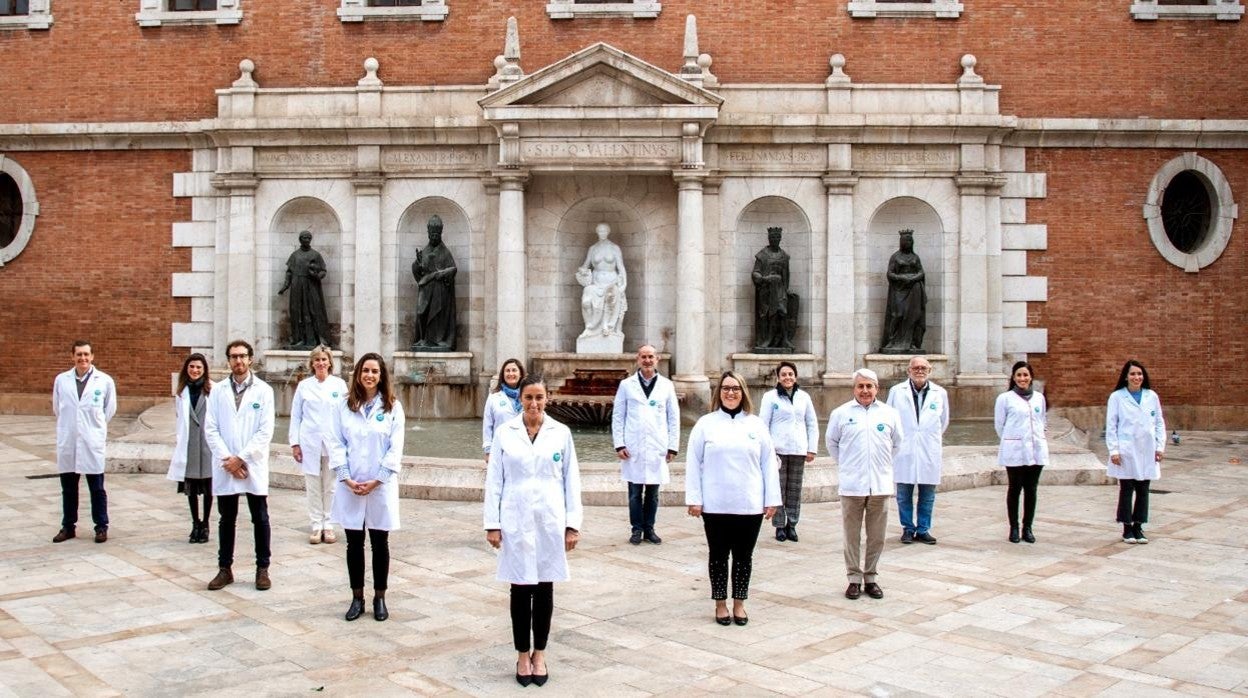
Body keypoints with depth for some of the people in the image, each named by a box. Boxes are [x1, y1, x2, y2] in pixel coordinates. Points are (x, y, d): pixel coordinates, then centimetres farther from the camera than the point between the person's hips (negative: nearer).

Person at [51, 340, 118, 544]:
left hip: (93, 443, -2)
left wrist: (95, 425, 8)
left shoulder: (105, 381, -2)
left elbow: (110, 409, 8)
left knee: (97, 488, 3)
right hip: (67, 443, 2)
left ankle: (101, 527, 12)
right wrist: (69, 426, 12)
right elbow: (57, 409, 15)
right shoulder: (61, 380, 4)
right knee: (68, 488, 11)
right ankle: (68, 526, 21)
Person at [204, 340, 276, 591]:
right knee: (226, 519, 10)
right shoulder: (218, 391, 6)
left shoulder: (263, 391, -1)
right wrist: (228, 459, -10)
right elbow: (210, 429, 1)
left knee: (260, 520, 4)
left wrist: (241, 458, -12)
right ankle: (225, 569, 19)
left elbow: (265, 431, -7)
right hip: (224, 467, 2)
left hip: (254, 466, -2)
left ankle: (262, 569, 14)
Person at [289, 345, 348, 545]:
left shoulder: (339, 384, 3)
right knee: (313, 486, 4)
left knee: (330, 486, 4)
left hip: (333, 443, 0)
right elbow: (295, 415, 6)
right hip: (310, 443, 1)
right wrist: (294, 443, 1)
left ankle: (329, 525, 13)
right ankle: (316, 526, 12)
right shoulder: (304, 385, 5)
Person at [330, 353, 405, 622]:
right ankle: (357, 598, 19)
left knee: (379, 543, 7)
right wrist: (347, 479, -11)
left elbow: (395, 448, -4)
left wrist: (376, 481, -11)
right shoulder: (343, 406, 3)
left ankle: (379, 598, 18)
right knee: (354, 543, 8)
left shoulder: (393, 407, 0)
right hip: (349, 486, 1)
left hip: (381, 485, -1)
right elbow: (336, 444, 0)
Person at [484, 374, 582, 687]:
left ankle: (539, 654, 21)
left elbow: (571, 480, 3)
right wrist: (492, 523, -3)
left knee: (544, 588, 8)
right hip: (516, 522, 0)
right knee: (520, 589, 5)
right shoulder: (504, 433, 0)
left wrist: (573, 523, -1)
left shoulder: (561, 433, 1)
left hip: (550, 521, 1)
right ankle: (522, 655, 18)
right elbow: (494, 480, 1)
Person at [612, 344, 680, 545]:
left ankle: (649, 528, 18)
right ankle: (637, 529, 15)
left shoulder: (666, 385, 6)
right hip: (633, 448, -1)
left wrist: (673, 446, 2)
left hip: (657, 448, 1)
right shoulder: (626, 385, 4)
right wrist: (619, 444, -4)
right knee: (635, 493, 4)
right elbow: (618, 416, 4)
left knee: (653, 493, 7)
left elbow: (674, 418, 7)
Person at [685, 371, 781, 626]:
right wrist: (694, 499, -5)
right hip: (715, 506, -1)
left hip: (750, 506, 1)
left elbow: (768, 463, 5)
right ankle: (721, 604, 21)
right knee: (718, 555, 8)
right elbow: (694, 463, 0)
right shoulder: (706, 423, 1)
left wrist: (772, 499, 1)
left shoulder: (756, 425, 6)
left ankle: (739, 604, 23)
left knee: (744, 556, 9)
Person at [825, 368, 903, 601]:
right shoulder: (841, 413, 0)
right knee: (852, 535, 4)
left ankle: (871, 577, 20)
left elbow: (897, 443, 17)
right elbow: (831, 442, 12)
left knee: (877, 536, 8)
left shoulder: (889, 414, 5)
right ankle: (854, 578, 15)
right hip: (852, 485, -1)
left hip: (881, 485, 2)